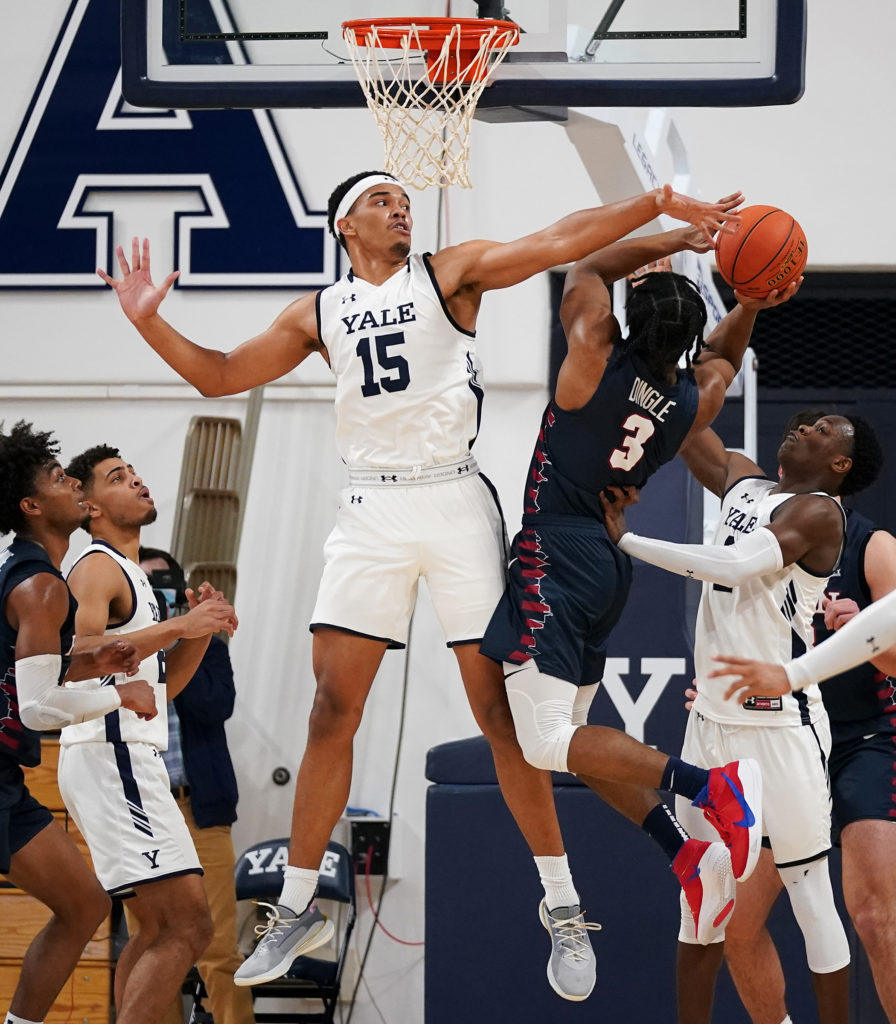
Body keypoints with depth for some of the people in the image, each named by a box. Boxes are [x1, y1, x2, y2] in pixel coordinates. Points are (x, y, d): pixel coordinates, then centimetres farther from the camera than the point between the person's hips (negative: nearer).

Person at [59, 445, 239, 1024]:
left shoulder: (129, 574, 23)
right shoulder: (97, 569, -8)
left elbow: (162, 687, 27)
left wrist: (203, 629, 11)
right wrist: (179, 626, -25)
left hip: (129, 765, 11)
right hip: (112, 758, -11)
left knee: (158, 930, 15)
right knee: (188, 926, -17)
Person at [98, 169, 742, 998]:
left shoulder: (451, 272, 4)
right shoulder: (318, 313, 14)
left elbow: (560, 242, -6)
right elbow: (219, 376, 17)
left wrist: (662, 205, -17)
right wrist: (149, 323, 3)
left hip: (454, 501, -3)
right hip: (372, 509, 3)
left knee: (500, 708, -3)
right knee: (332, 711, 0)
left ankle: (562, 904, 5)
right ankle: (299, 908, 9)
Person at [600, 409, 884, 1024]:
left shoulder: (817, 512, -12)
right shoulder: (743, 482, 12)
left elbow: (738, 565, -26)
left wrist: (628, 541, -23)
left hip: (781, 726, -8)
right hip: (713, 716, 8)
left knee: (810, 894, -3)